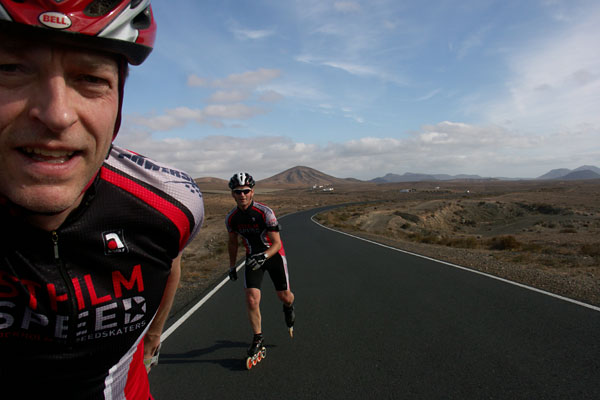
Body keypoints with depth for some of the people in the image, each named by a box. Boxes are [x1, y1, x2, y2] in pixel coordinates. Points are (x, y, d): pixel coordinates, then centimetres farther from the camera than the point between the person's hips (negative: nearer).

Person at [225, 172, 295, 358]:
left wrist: (264, 256, -43)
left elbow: (277, 243, -24)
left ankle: (288, 307, 47)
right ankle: (258, 338, 10)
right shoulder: (231, 218, -13)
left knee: (284, 296, 7)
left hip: (274, 255, -2)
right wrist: (232, 266, 12)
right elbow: (233, 242, 6)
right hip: (253, 257, 2)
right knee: (252, 299, -12)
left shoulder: (265, 212, -26)